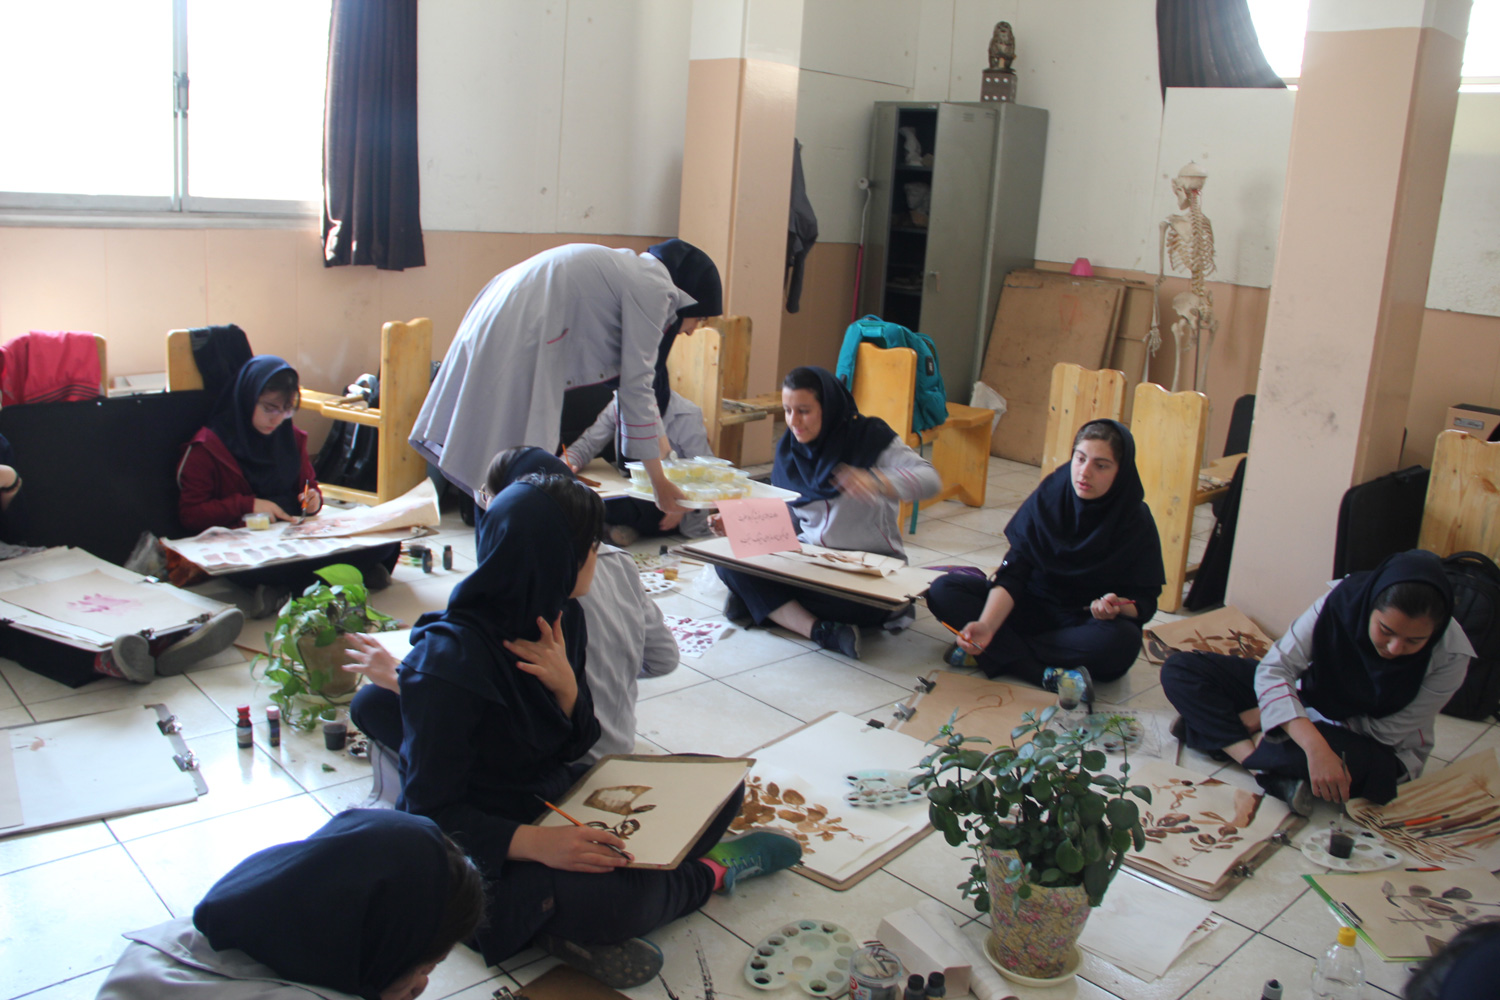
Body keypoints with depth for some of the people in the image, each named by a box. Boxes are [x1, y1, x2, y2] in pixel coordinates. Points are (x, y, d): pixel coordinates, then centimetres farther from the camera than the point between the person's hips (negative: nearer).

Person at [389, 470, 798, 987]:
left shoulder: (558, 615, -2)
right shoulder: (451, 659, -25)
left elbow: (577, 747, 3)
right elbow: (431, 809, -22)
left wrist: (566, 685, -20)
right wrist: (535, 842, -38)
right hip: (489, 842, -8)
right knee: (609, 901, -36)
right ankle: (709, 871, -2)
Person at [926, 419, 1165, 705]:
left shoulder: (1136, 522, -12)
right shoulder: (1048, 497, -11)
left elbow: (1145, 600, -8)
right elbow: (1012, 574, -15)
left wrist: (1118, 607, -33)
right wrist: (986, 625, -32)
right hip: (1036, 604, 2)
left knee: (1121, 641, -38)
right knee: (944, 590, -19)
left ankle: (996, 652, -27)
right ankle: (1048, 676, -31)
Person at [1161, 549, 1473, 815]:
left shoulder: (1451, 654, -25)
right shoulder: (1345, 599, -25)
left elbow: (1389, 730, -18)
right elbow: (1274, 670, -28)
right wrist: (1315, 746, -43)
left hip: (1378, 748, -3)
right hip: (1306, 702, 3)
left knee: (1349, 758, -43)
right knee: (1180, 670, -15)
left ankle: (1219, 736, -22)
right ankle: (1279, 779, -28)